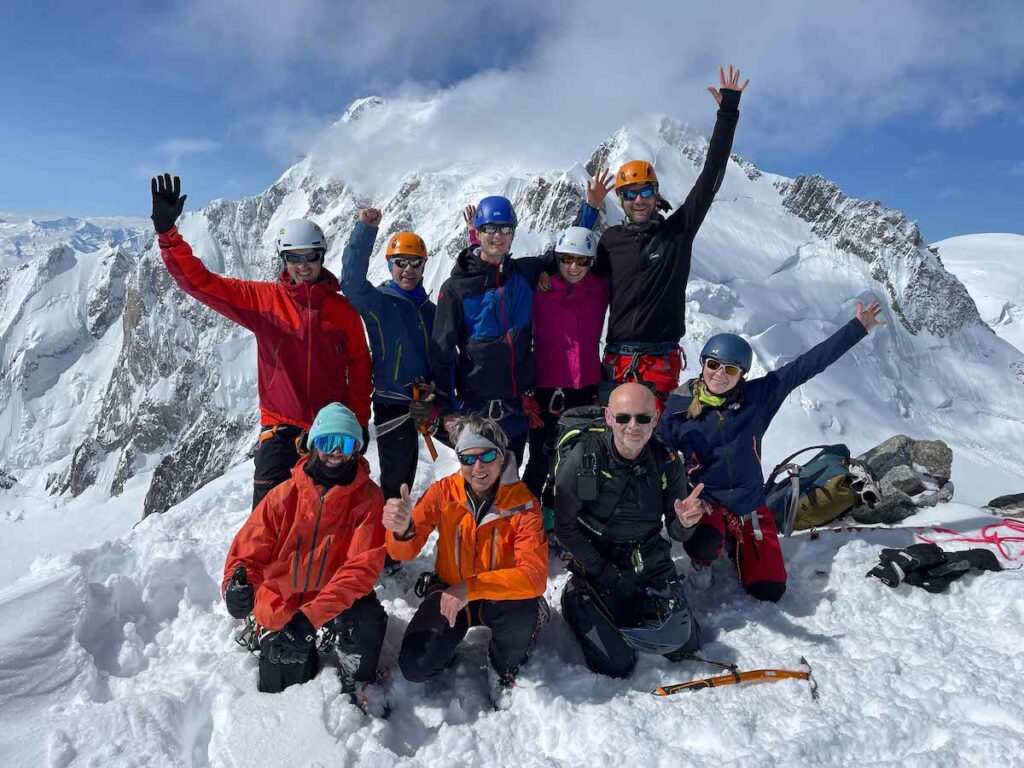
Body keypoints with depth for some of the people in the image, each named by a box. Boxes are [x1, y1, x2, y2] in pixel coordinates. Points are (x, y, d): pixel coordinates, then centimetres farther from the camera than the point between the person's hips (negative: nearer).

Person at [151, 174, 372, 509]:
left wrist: (360, 422, 4)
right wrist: (167, 231, -19)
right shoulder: (262, 299, -2)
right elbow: (199, 281, -7)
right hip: (280, 428, -1)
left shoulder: (342, 309, 0)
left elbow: (359, 367, 5)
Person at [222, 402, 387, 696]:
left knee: (369, 621, -31)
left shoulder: (368, 497, -13)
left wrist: (310, 617, -30)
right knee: (280, 684, -2)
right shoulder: (285, 494, -7)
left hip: (337, 597, -2)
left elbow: (362, 566, -20)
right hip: (282, 603, 2)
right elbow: (248, 549, -4)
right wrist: (237, 582, -29)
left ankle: (357, 685, 0)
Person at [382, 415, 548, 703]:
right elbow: (406, 551, -20)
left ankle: (505, 668, 2)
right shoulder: (443, 492, -15)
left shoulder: (523, 503, -21)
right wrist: (402, 529, -45)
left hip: (499, 596, -1)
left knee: (523, 612, -34)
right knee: (415, 666, -16)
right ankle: (446, 642, 21)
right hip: (448, 590, 2)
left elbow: (535, 576, -30)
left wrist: (471, 588, -39)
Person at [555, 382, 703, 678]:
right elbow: (564, 526, -12)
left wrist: (685, 523, -24)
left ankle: (620, 615, 20)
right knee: (617, 666, -9)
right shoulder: (583, 457, -17)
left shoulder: (667, 462, -7)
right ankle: (577, 603, 18)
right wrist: (606, 574, -16)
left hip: (651, 563, 4)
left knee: (683, 645, -5)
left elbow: (676, 532, 1)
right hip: (596, 564, -3)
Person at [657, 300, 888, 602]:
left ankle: (735, 545, 29)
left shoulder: (757, 397, -7)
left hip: (749, 506, 3)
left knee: (770, 590, -1)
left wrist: (859, 327, -3)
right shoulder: (678, 404, -10)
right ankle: (702, 561, 3)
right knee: (704, 542, -36)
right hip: (703, 501, -2)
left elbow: (806, 366, -6)